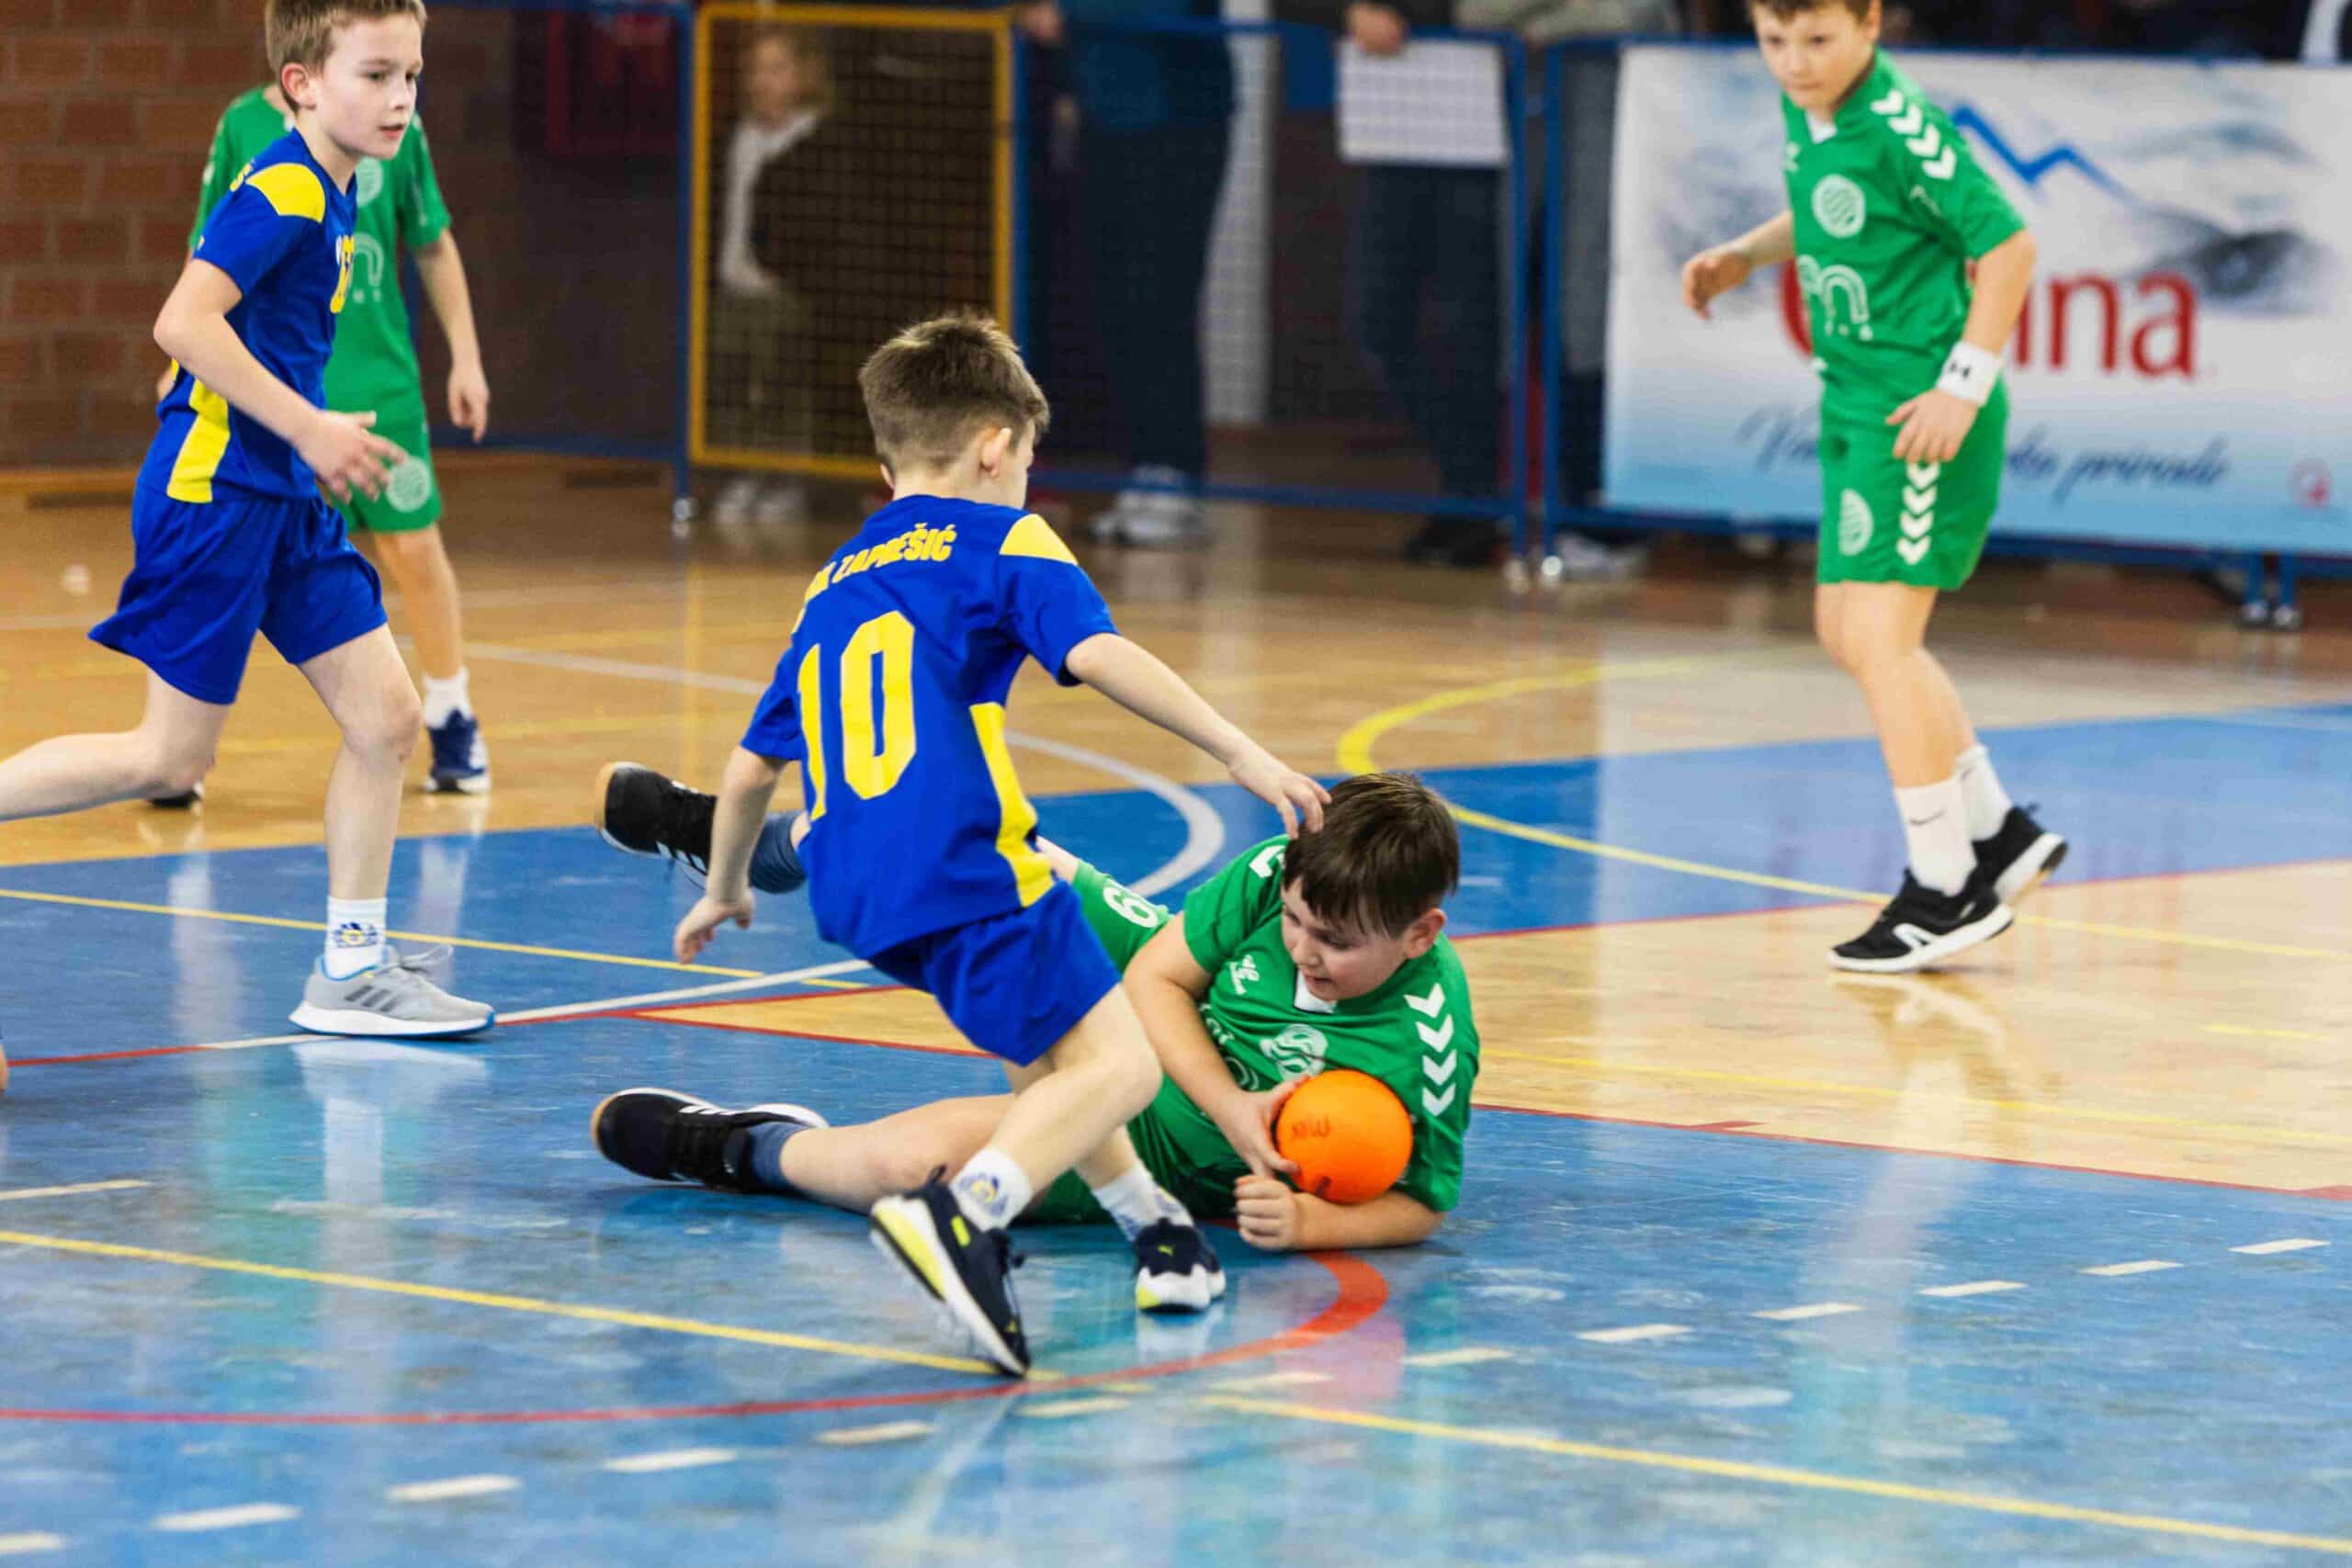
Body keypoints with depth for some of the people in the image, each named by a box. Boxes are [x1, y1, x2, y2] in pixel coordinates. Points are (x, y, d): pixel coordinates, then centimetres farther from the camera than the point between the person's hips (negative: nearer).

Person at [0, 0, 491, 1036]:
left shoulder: (330, 196, 13)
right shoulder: (281, 191, -16)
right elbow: (183, 322, -26)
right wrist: (308, 428, -23)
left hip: (284, 501, 9)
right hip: (213, 490, -9)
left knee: (385, 717, 4)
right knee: (170, 758, -4)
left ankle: (351, 971, 9)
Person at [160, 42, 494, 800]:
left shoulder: (393, 124, 0)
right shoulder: (244, 127, -2)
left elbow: (434, 246, 10)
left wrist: (465, 358, 9)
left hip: (379, 380, 1)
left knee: (414, 550, 5)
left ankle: (452, 724, 25)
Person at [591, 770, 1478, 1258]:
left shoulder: (1425, 1049, -33)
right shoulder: (1282, 871, -22)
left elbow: (1420, 1206, -19)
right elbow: (1157, 975, -12)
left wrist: (1310, 1221, -37)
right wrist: (1232, 1107, -27)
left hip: (1146, 1146, -5)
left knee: (906, 1159, -24)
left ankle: (741, 1151, 12)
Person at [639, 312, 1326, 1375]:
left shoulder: (831, 587, 26)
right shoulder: (1002, 542, 7)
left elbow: (751, 768, 30)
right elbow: (1095, 653, -11)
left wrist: (724, 890, 46)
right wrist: (1238, 752, -12)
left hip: (855, 893, 7)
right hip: (964, 869, -7)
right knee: (1115, 1062, -11)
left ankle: (1142, 1212, 25)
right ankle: (964, 1215, -33)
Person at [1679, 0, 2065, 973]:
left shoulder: (1898, 131, -20)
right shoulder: (1805, 111, 6)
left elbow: (2008, 244, -18)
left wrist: (1963, 387, -19)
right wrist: (1746, 256, 9)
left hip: (1917, 416, -10)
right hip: (1855, 405, 10)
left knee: (1879, 636, -12)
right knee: (1845, 630, 15)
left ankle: (1946, 890, -4)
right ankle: (1997, 834, 27)